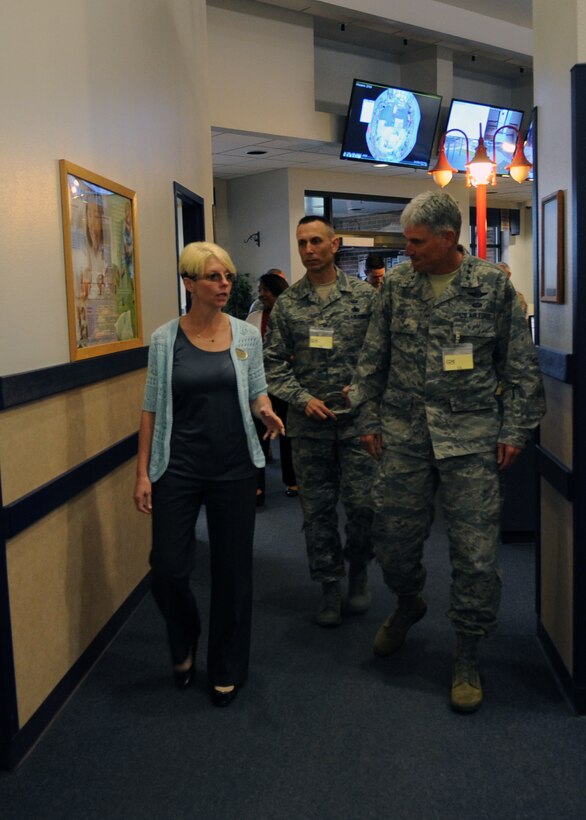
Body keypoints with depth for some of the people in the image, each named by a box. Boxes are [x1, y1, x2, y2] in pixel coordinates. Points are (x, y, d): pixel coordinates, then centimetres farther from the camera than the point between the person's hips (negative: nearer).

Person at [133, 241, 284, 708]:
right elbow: (152, 409, 2)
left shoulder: (247, 335, 2)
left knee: (233, 569, 7)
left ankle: (227, 669, 28)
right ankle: (184, 647, 32)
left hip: (233, 467, 1)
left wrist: (266, 411, -12)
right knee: (169, 568, -1)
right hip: (178, 467, -1)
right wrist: (143, 473, -1)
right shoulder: (165, 339, -2)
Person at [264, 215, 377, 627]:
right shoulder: (287, 303, 5)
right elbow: (275, 362, 4)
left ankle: (358, 569, 26)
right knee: (318, 508, 7)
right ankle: (330, 585, 22)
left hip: (357, 416, -1)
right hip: (309, 422, 1)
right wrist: (303, 398, -8)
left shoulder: (364, 294, 2)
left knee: (362, 502, -1)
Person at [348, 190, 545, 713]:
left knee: (475, 550, 0)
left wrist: (515, 431, -2)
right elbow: (374, 359, 11)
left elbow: (520, 366, 3)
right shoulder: (396, 284, 5)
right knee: (393, 537, 9)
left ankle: (467, 655, 19)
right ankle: (409, 603, 42)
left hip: (471, 437, -2)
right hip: (405, 433, 3)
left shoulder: (494, 287, -2)